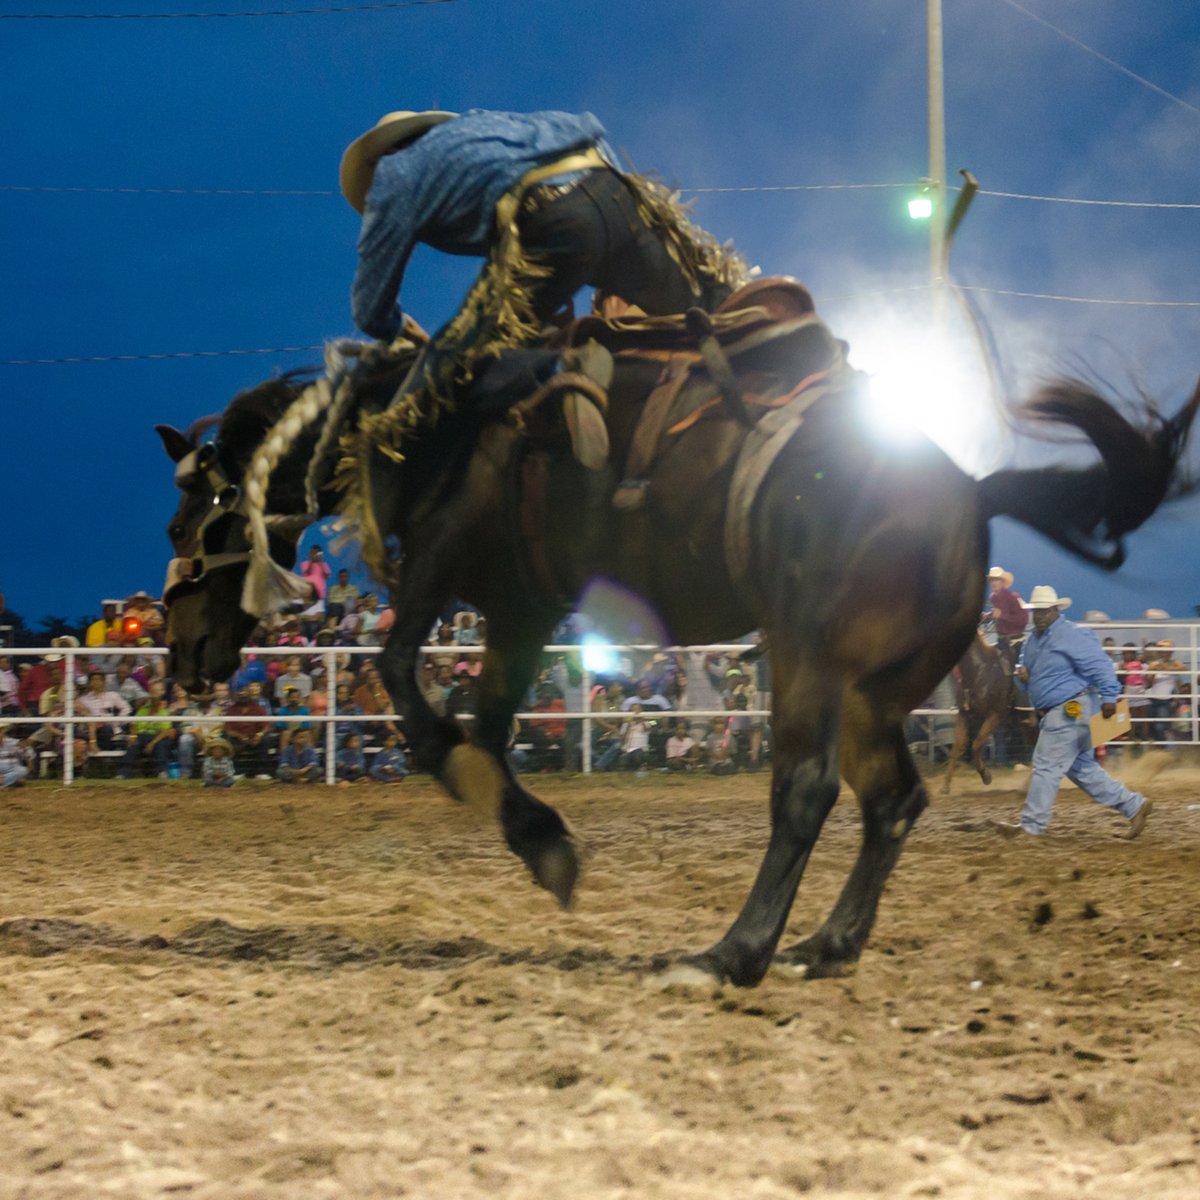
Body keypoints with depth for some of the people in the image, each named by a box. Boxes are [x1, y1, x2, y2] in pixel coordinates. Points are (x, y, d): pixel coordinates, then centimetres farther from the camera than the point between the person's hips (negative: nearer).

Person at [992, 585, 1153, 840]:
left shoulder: (1072, 636, -15)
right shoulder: (1033, 640, 15)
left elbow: (1100, 665, -19)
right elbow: (1026, 663, 29)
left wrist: (1109, 697, -24)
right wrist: (1022, 671, 5)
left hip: (1070, 711, -11)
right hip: (1054, 713, 11)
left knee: (1046, 766, -8)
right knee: (1082, 768, 14)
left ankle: (1031, 826, -2)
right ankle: (1134, 806, 19)